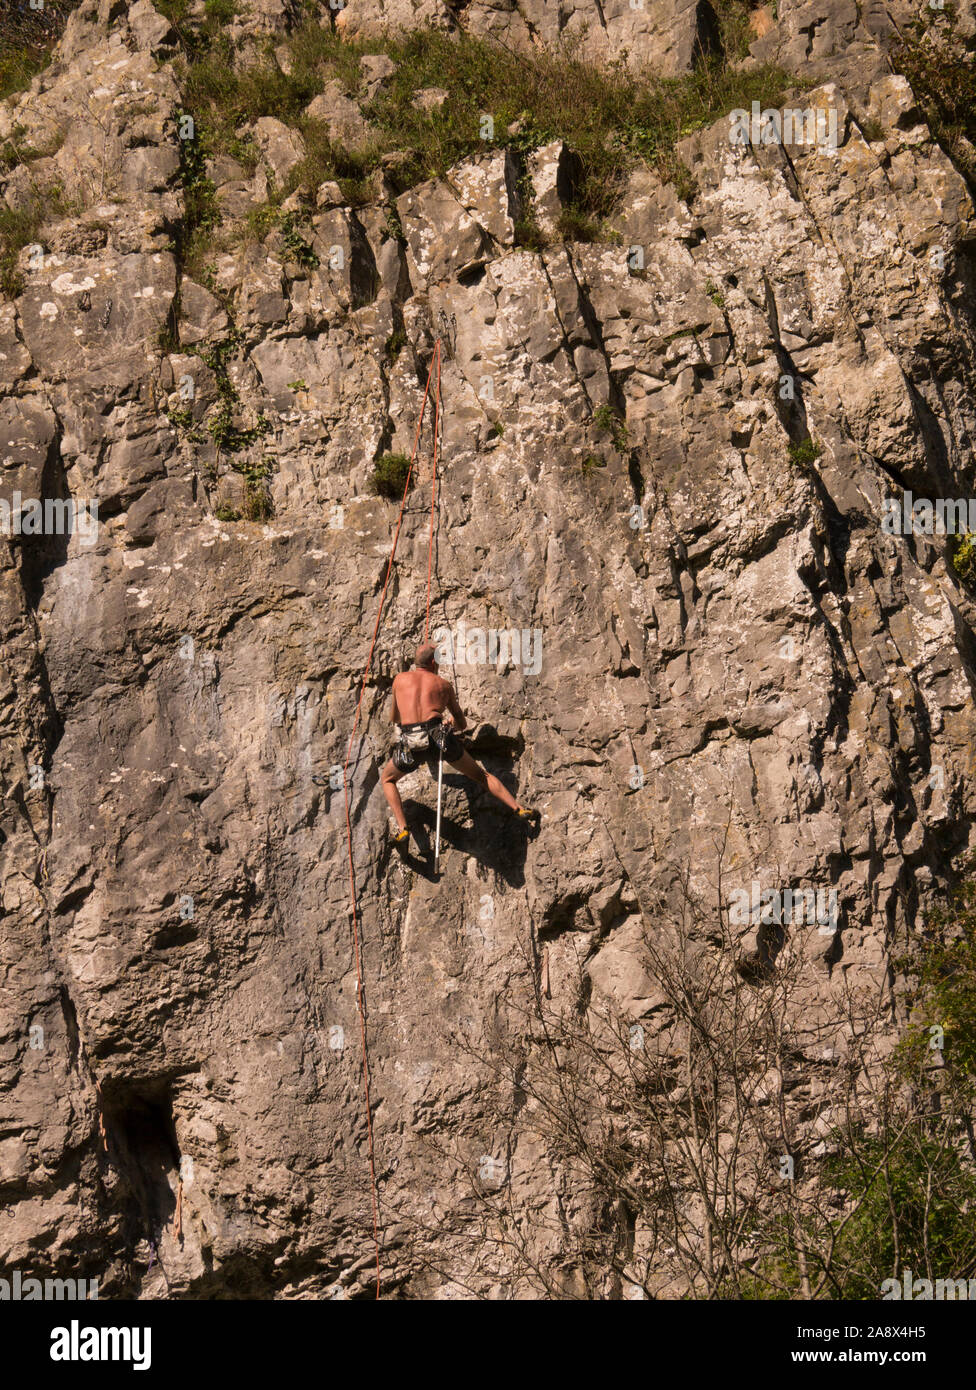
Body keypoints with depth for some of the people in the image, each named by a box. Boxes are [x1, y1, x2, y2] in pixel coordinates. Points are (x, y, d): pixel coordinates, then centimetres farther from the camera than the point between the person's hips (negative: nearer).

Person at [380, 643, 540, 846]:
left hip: (411, 744, -1)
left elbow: (394, 717, 33)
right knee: (481, 775, 21)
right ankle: (519, 809, 16)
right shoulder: (444, 685, 21)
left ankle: (402, 830, 9)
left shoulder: (400, 679, 20)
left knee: (388, 778, 26)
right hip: (441, 737, 1)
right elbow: (463, 724, 29)